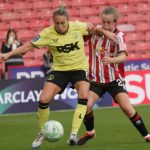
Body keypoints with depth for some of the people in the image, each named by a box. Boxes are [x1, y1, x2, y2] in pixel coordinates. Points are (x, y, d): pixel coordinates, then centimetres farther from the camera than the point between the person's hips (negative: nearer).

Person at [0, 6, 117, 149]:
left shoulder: (77, 27, -13)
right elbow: (29, 45, -12)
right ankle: (42, 133, 11)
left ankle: (74, 134, -21)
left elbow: (90, 26, 9)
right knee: (43, 100, -13)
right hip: (59, 69, 0)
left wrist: (106, 32, 11)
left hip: (79, 68, 0)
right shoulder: (48, 33, -15)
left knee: (84, 96, -26)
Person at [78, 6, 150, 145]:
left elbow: (124, 56, -28)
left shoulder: (119, 36, -13)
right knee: (86, 105, -14)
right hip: (96, 80, 3)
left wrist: (112, 60, -48)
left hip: (115, 79, -2)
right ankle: (90, 132, 15)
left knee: (127, 108, -13)